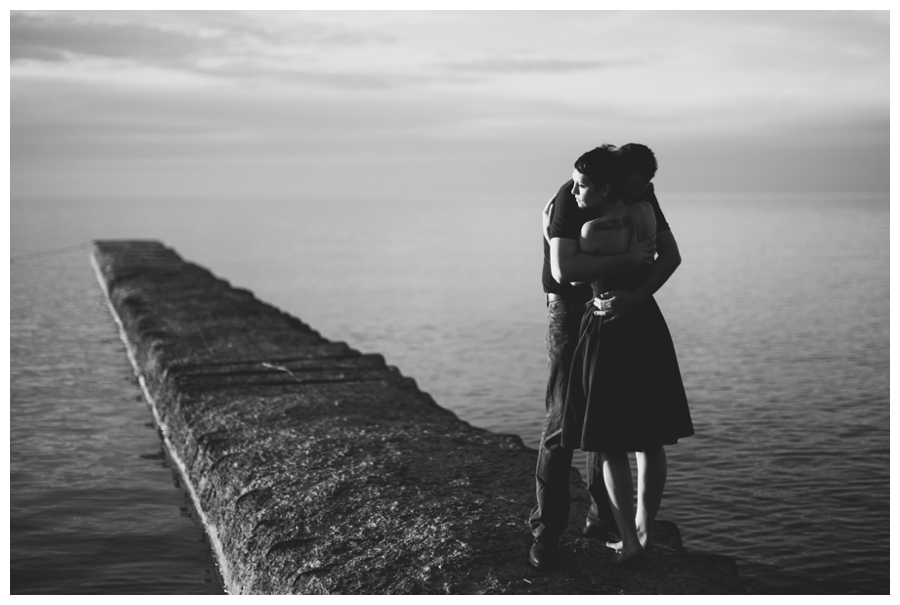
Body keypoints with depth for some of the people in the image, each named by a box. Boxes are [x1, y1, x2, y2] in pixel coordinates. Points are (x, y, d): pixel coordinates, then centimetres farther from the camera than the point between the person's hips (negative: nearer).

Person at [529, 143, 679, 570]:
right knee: (563, 420, -7)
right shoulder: (569, 199, -23)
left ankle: (602, 518, 19)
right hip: (571, 312, -5)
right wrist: (629, 258, -35)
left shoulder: (642, 197, -6)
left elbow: (670, 254, -13)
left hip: (619, 312, 5)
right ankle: (547, 530, 0)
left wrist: (634, 297, -29)